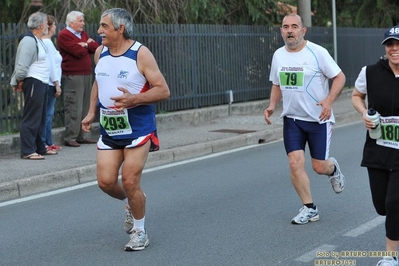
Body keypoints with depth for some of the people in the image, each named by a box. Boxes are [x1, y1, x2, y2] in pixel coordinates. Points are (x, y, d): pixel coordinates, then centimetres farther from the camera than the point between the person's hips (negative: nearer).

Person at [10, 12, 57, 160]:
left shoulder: (38, 40, 17)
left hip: (42, 83, 10)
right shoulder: (29, 41, -15)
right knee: (31, 118, -8)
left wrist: (18, 81, 13)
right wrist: (20, 81, -9)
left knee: (40, 118, 16)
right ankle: (27, 151, -6)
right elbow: (22, 65, -21)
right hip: (33, 82, -10)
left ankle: (39, 148, 25)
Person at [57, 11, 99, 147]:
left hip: (87, 74, 8)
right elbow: (79, 52, -18)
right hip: (73, 76, -8)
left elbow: (96, 47, 8)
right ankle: (70, 138, -6)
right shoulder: (64, 35, -8)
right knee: (74, 108, -9)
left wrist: (86, 44, -9)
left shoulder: (83, 34, 19)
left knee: (84, 108, 10)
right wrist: (88, 46, 1)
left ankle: (81, 136, 16)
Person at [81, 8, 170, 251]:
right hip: (109, 129, 6)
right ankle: (131, 203, 33)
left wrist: (134, 99, -29)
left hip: (138, 128, -6)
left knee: (130, 183, -6)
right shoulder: (100, 53, 4)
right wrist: (91, 113, 12)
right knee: (106, 181, 0)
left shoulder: (141, 54, -14)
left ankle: (140, 231, 16)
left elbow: (164, 91, -15)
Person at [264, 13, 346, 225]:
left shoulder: (317, 52, -12)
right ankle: (309, 209, 6)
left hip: (318, 119, -4)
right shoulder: (278, 55, 4)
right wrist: (272, 106, -1)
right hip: (291, 119, 4)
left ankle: (333, 168, 39)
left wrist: (329, 100, -23)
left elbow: (340, 77, -8)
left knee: (319, 167, 1)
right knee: (295, 163, -8)